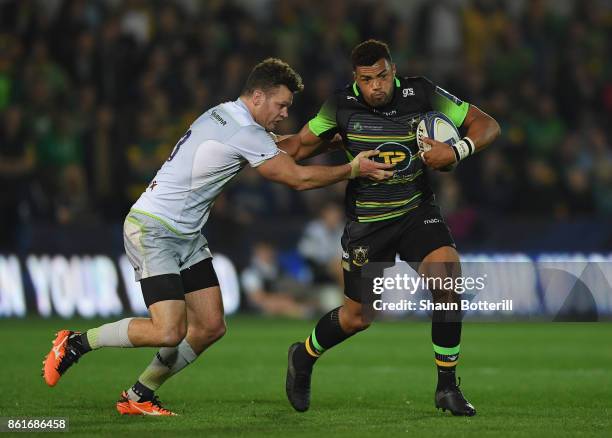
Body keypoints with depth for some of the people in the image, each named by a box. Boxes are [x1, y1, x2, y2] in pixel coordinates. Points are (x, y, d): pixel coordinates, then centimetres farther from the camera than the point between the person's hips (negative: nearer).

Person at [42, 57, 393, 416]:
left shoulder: (222, 114, 10)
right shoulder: (245, 133, -19)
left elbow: (273, 148, 28)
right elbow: (299, 178, -14)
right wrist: (353, 170, -6)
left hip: (186, 235, 10)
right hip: (152, 229, -10)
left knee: (210, 326, 4)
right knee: (169, 332, -20)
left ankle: (139, 396, 14)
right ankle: (76, 343, -1)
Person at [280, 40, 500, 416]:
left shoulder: (421, 94, -12)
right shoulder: (342, 107, -10)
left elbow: (487, 125, -6)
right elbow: (301, 145, 5)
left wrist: (457, 152, -24)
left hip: (417, 211, 1)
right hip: (367, 222, 0)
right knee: (359, 317, 5)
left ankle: (447, 386, -10)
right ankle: (304, 356, 39)